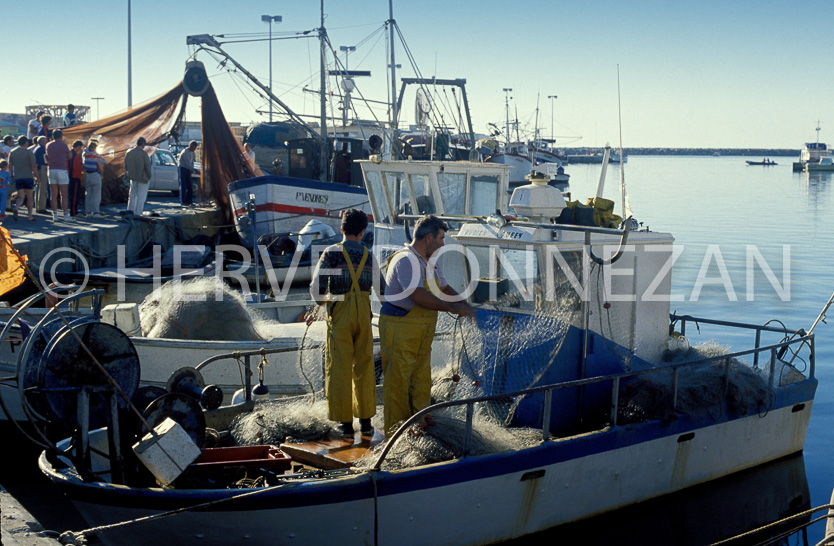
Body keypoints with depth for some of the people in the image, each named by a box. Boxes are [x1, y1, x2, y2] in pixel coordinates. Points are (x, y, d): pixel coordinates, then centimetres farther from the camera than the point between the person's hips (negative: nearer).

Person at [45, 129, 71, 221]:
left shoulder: (48, 145, 6)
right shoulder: (64, 145, -5)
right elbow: (69, 156, 8)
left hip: (51, 170, 4)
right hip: (62, 171, -4)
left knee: (54, 195, 5)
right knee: (64, 195, 0)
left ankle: (54, 215, 3)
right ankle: (65, 215, -1)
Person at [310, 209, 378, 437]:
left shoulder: (331, 253, -6)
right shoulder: (368, 255, 3)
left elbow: (316, 287, -6)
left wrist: (321, 300, 16)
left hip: (339, 315, -3)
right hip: (363, 313, 3)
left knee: (339, 368, 2)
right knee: (363, 367, 12)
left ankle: (345, 422, 2)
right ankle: (365, 420, 15)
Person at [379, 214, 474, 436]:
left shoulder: (429, 262, 16)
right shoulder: (405, 260, -17)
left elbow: (444, 288, 26)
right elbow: (418, 296, -26)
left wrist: (463, 303, 8)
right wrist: (451, 308, -19)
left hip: (422, 334, 10)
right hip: (400, 330, -10)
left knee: (422, 380, 11)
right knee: (398, 381, -3)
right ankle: (396, 432, 3)